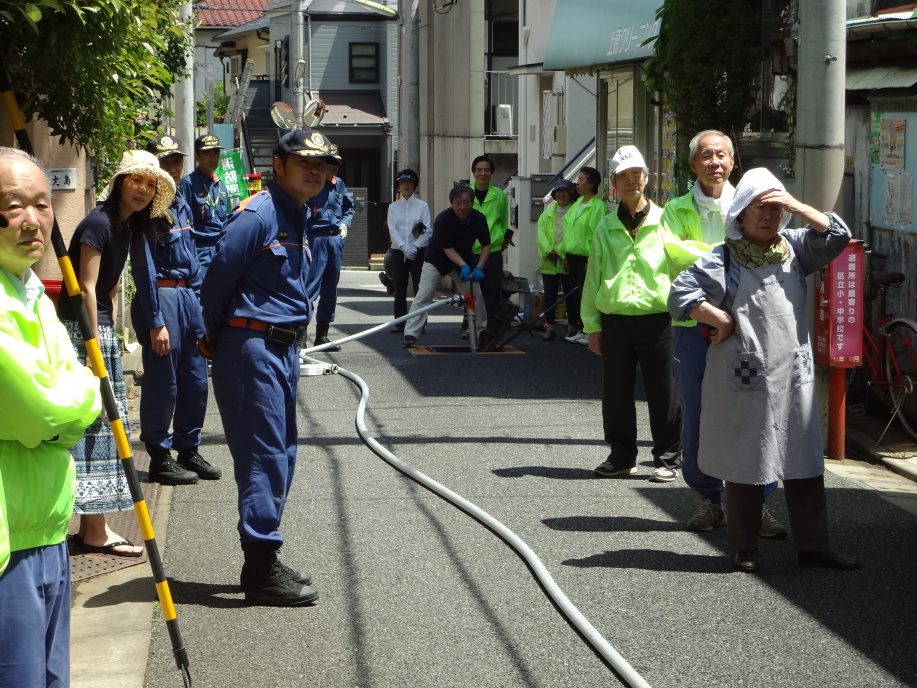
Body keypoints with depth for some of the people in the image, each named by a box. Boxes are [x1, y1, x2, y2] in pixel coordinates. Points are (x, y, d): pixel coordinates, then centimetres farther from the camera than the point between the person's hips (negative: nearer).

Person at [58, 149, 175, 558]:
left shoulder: (129, 227, 13)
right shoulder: (99, 222, -16)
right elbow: (86, 288, -18)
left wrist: (111, 339, 13)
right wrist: (95, 350, -18)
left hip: (101, 329, 10)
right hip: (82, 330, -10)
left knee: (104, 427, 11)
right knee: (91, 427, -8)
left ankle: (92, 526, 17)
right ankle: (95, 532, -4)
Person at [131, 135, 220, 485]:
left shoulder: (181, 203, 13)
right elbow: (144, 268, -16)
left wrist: (200, 296, 16)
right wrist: (155, 322, -18)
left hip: (189, 296, 8)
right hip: (162, 297, -8)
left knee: (195, 381, 12)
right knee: (162, 383, -1)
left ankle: (189, 451, 23)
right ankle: (160, 459, 9)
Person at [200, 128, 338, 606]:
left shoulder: (298, 217, 15)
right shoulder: (256, 215, -15)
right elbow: (217, 283, -14)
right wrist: (218, 342, 0)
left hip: (284, 348, 9)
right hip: (253, 348, -9)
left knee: (281, 456, 12)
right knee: (264, 457, -8)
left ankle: (264, 562, 21)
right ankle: (261, 572, -3)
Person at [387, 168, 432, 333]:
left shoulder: (422, 206, 6)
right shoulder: (393, 207, 11)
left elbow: (428, 230, -1)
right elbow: (392, 230, 0)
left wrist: (415, 246, -15)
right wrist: (404, 247, -15)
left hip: (418, 251, -2)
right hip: (398, 251, 2)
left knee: (419, 287, -6)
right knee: (400, 288, 2)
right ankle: (400, 322, 7)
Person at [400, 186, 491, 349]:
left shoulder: (479, 219, -16)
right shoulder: (442, 219, -28)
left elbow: (486, 245, -7)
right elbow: (448, 249, -24)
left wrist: (479, 268, -21)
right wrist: (464, 266, -37)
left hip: (464, 262, 4)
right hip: (437, 260, -4)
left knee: (476, 297, 0)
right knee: (423, 296, -15)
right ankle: (410, 335, -14)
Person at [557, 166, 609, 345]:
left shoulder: (598, 206, -13)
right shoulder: (578, 203, 15)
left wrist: (592, 259, -21)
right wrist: (564, 254, 17)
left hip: (587, 257, -8)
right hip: (573, 256, 8)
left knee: (586, 295, -6)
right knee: (576, 294, 11)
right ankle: (579, 330, 18)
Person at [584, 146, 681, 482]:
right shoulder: (605, 228, 10)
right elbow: (593, 278, 12)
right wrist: (592, 325, 7)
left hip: (657, 319, -3)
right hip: (615, 320, 3)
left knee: (663, 392, 1)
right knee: (616, 392, 8)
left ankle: (667, 458, 12)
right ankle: (622, 456, 21)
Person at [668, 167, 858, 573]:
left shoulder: (793, 249, 8)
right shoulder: (723, 260, -6)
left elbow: (837, 237, 0)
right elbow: (681, 295, -11)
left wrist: (795, 205, -8)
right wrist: (722, 319, -11)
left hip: (795, 375, 4)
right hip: (745, 379, -4)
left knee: (805, 463, 6)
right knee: (746, 465, 5)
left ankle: (813, 546, 14)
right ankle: (745, 549, 15)